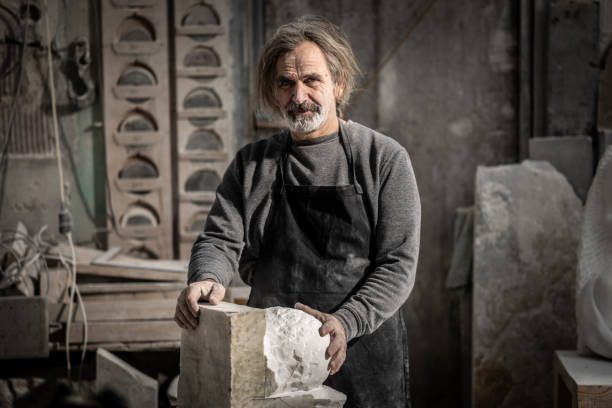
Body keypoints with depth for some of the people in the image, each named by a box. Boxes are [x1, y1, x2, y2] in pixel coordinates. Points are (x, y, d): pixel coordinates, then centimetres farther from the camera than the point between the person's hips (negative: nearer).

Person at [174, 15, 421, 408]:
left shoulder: (385, 159, -3)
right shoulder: (252, 164, 8)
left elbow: (398, 264, -8)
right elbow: (221, 240, 1)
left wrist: (346, 322, -23)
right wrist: (208, 279, -23)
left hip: (363, 360, -2)